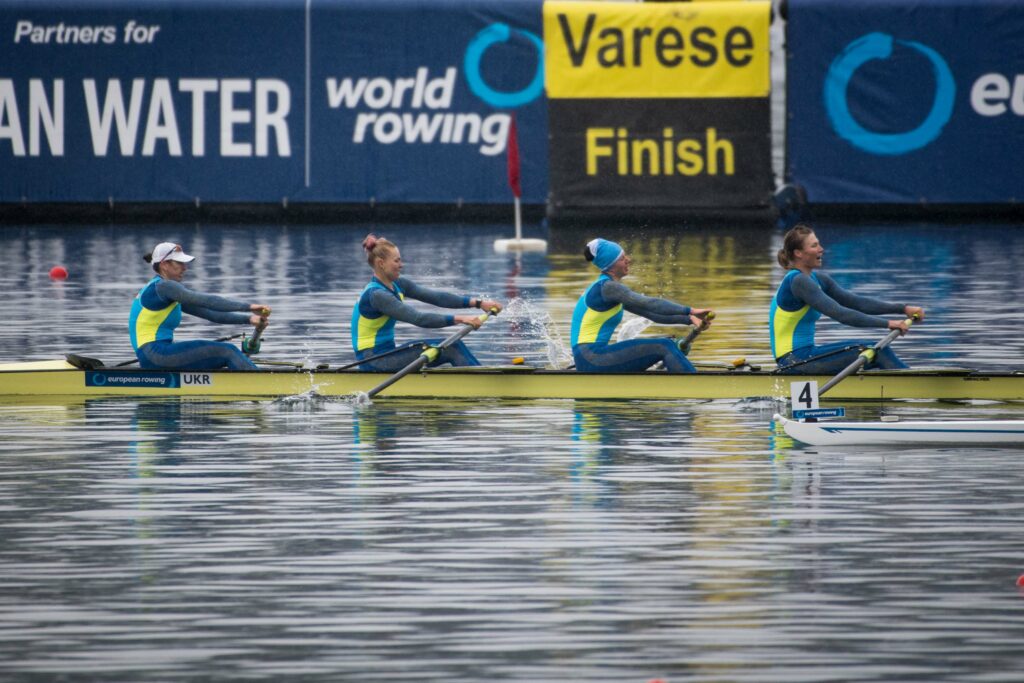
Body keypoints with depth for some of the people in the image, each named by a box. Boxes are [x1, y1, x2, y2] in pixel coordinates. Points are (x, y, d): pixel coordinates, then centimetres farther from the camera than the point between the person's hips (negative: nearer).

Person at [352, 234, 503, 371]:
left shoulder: (396, 285, 8)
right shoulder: (376, 295, -20)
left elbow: (436, 297, 1)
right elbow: (418, 319, -28)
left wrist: (478, 302, -8)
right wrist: (459, 319, -32)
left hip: (385, 354, 9)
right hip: (373, 361, -9)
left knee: (453, 348, -1)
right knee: (451, 348, -13)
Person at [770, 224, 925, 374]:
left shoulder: (817, 279, 13)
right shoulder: (798, 281, -17)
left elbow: (857, 303, 10)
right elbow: (840, 314, -23)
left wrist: (903, 308, 1)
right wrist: (887, 323, -22)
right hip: (795, 361, -10)